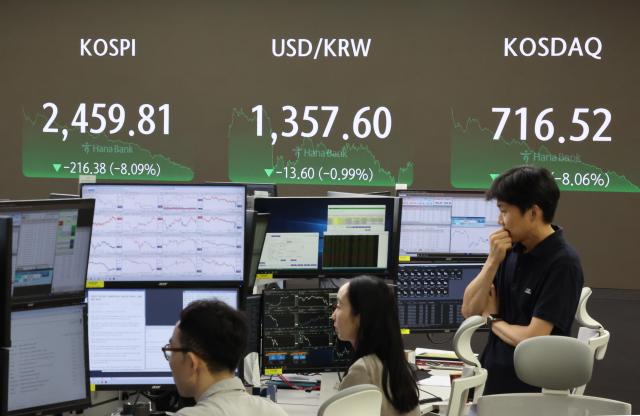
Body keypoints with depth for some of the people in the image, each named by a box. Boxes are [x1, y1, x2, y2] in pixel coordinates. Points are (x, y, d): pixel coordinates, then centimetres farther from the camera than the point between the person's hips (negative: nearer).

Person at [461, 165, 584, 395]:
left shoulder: (563, 263, -15)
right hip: (492, 379, 5)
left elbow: (533, 338, -18)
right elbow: (469, 310, 5)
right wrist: (492, 261, -8)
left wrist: (493, 319, 0)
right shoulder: (512, 249, 3)